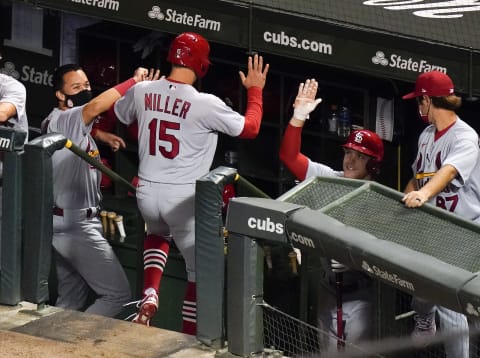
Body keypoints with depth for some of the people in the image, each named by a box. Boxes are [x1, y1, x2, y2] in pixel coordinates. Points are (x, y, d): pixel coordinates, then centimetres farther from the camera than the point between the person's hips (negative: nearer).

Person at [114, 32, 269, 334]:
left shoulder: (142, 91, -2)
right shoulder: (206, 105, -15)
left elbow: (117, 115, 19)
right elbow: (251, 127, -4)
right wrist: (255, 90, 10)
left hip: (146, 194, 5)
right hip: (184, 199, -5)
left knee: (158, 232, 37)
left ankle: (150, 294, 15)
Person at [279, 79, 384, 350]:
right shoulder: (330, 180, 3)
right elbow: (290, 156, -2)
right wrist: (299, 117, -14)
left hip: (361, 294, -4)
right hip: (329, 287, 4)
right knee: (329, 350, 14)